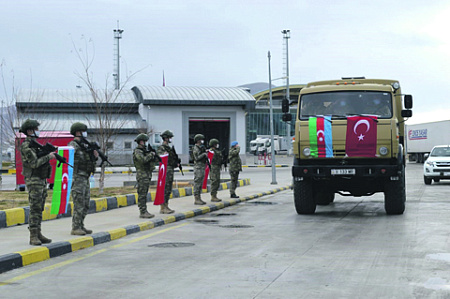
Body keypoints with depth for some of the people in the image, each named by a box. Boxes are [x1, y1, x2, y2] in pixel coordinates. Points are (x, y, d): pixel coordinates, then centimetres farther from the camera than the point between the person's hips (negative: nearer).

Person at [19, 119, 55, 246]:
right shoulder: (26, 146, -13)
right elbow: (34, 163, -20)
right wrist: (48, 156, -14)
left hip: (42, 180, 9)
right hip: (33, 181, -9)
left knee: (39, 209, 9)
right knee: (35, 209, -9)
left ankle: (38, 234, 13)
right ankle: (33, 237, -7)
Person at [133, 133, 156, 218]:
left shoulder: (144, 151, 18)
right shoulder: (137, 151, -11)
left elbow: (151, 160, 22)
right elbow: (143, 160, -27)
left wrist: (153, 156, 2)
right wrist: (151, 154, -15)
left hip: (147, 175, 9)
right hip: (142, 175, -9)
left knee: (144, 194, 11)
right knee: (142, 195, -9)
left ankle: (144, 211, 14)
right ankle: (143, 212, -10)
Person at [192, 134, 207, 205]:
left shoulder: (202, 147, 17)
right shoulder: (195, 148, -11)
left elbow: (204, 157, 24)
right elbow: (197, 158, -20)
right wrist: (204, 154, -15)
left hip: (203, 167, 9)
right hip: (198, 167, -9)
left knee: (200, 183, 10)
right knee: (197, 183, -8)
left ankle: (199, 198, 14)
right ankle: (196, 200, -8)